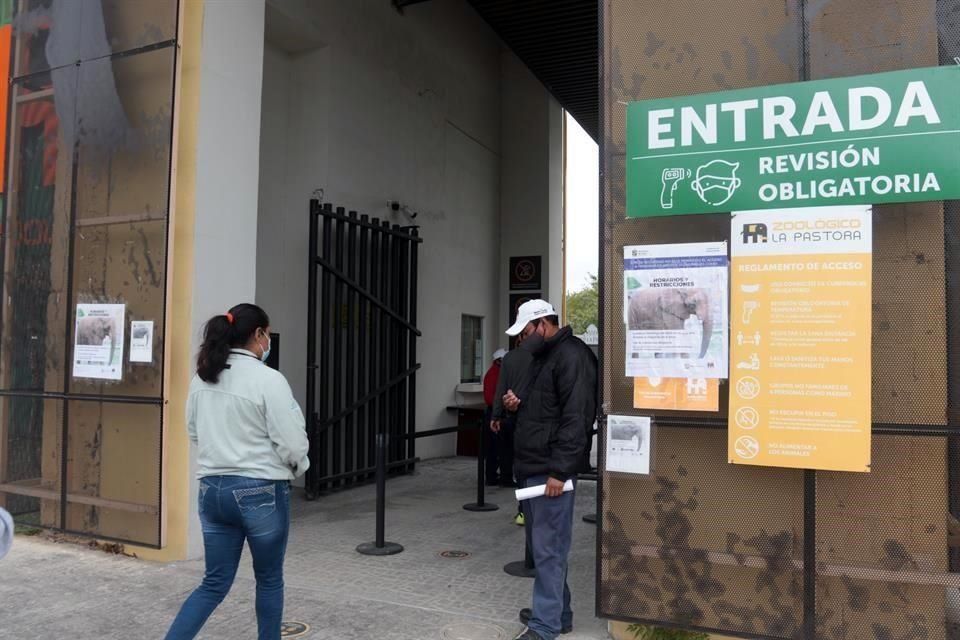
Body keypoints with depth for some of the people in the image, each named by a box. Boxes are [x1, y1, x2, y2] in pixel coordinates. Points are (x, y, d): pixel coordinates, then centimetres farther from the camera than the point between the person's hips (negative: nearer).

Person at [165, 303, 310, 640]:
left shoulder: (201, 378, 4)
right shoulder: (268, 379, -16)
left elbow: (194, 431, 16)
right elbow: (291, 442, -14)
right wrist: (296, 468, 6)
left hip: (212, 488, 6)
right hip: (261, 491, -5)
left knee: (214, 583, 16)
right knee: (269, 580, 15)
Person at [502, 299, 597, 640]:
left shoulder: (571, 356, -14)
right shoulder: (543, 356, 18)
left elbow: (575, 418, -21)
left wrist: (559, 469, -22)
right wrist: (518, 404, 7)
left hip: (550, 470, -10)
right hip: (533, 467, 10)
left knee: (548, 548, -3)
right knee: (544, 545, 16)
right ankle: (557, 613, 28)